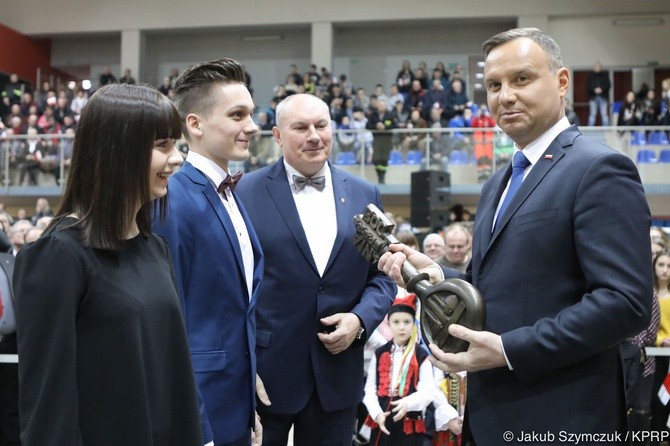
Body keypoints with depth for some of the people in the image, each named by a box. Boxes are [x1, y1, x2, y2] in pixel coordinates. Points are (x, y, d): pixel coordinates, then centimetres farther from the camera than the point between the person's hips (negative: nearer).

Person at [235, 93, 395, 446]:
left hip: (338, 373, 3)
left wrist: (361, 318, -8)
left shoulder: (365, 195, 7)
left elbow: (382, 274, 10)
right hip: (263, 370, -3)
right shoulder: (246, 192, -4)